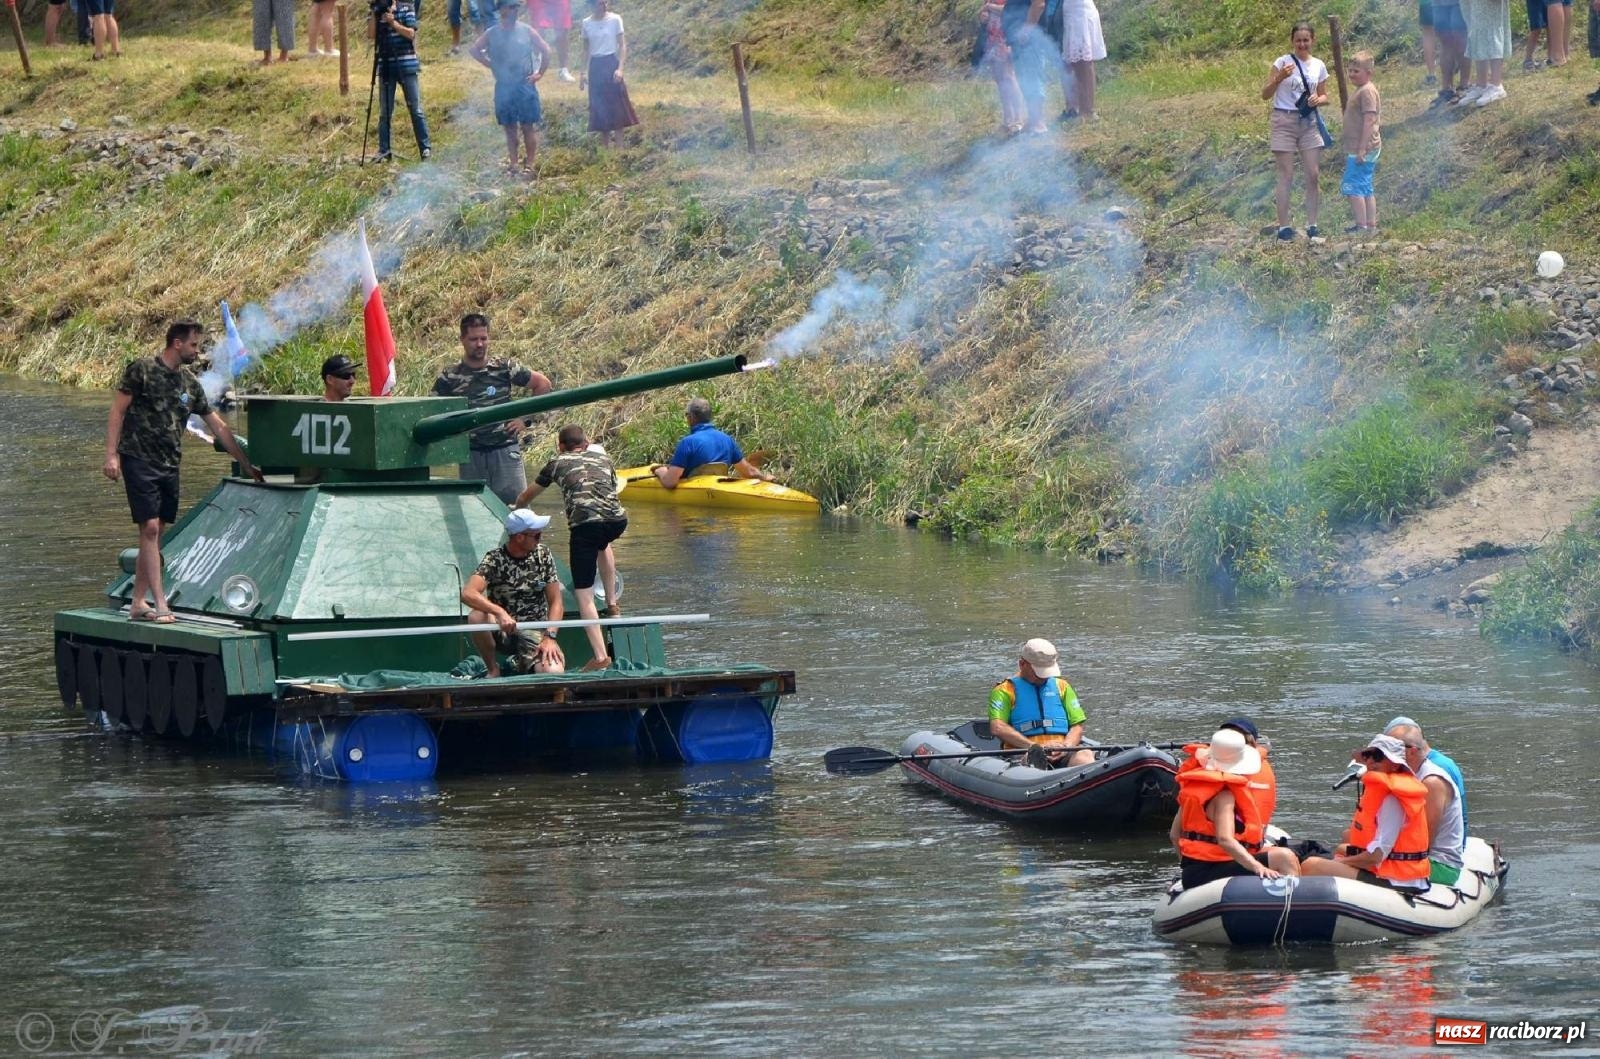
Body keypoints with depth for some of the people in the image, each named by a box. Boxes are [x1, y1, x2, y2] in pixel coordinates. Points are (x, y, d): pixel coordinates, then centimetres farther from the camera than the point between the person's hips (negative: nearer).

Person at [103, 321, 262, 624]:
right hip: (139, 460, -6)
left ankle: (138, 603, 10)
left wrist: (246, 464, 17)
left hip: (169, 466, 6)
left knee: (154, 534, 5)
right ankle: (159, 604, -16)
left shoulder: (190, 384, 13)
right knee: (150, 528, -13)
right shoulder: (141, 371, -4)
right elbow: (117, 412, -5)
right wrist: (111, 454, -14)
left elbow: (218, 426, 17)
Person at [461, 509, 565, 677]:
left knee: (553, 673, -27)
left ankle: (522, 664, 11)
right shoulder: (494, 559, -12)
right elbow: (468, 594, -28)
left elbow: (555, 602, -1)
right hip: (501, 630, -2)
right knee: (476, 617, -36)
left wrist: (550, 636, -17)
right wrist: (499, 612, -43)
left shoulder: (543, 555, -2)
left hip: (534, 632, 2)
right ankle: (493, 668, -7)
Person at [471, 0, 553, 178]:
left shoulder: (526, 31, 0)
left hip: (525, 85, -2)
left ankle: (529, 165, 0)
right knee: (509, 128, 7)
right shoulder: (492, 34, 3)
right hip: (504, 87, 2)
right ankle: (512, 164, 12)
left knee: (528, 127, -3)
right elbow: (475, 51, 10)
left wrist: (540, 73, 0)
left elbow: (545, 50, 6)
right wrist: (491, 65, 0)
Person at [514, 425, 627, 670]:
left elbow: (526, 496, 39)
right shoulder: (604, 459, 28)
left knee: (584, 594, 1)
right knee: (603, 544, 41)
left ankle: (600, 656, -11)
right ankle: (612, 604, 35)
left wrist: (516, 506, 60)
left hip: (585, 523, -4)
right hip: (617, 519, 4)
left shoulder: (558, 463, 23)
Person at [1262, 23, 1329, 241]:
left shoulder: (1318, 66, 7)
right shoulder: (1283, 63, -6)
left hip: (1309, 122, 4)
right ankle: (1283, 226, -2)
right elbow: (1265, 94, -9)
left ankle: (1312, 224, 8)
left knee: (1313, 175, 1)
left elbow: (1324, 96, 16)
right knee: (1286, 176, -4)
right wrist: (1278, 78, -27)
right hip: (1285, 120, -4)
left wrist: (1318, 99, -8)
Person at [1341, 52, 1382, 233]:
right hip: (1358, 148, 11)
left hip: (1363, 149, -11)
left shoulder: (1367, 91, -15)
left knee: (1352, 187, -12)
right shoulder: (1360, 90, 17)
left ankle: (1361, 225, -12)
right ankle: (1371, 224, 16)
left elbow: (1369, 120, -22)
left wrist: (1362, 149, -25)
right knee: (1366, 188, 13)